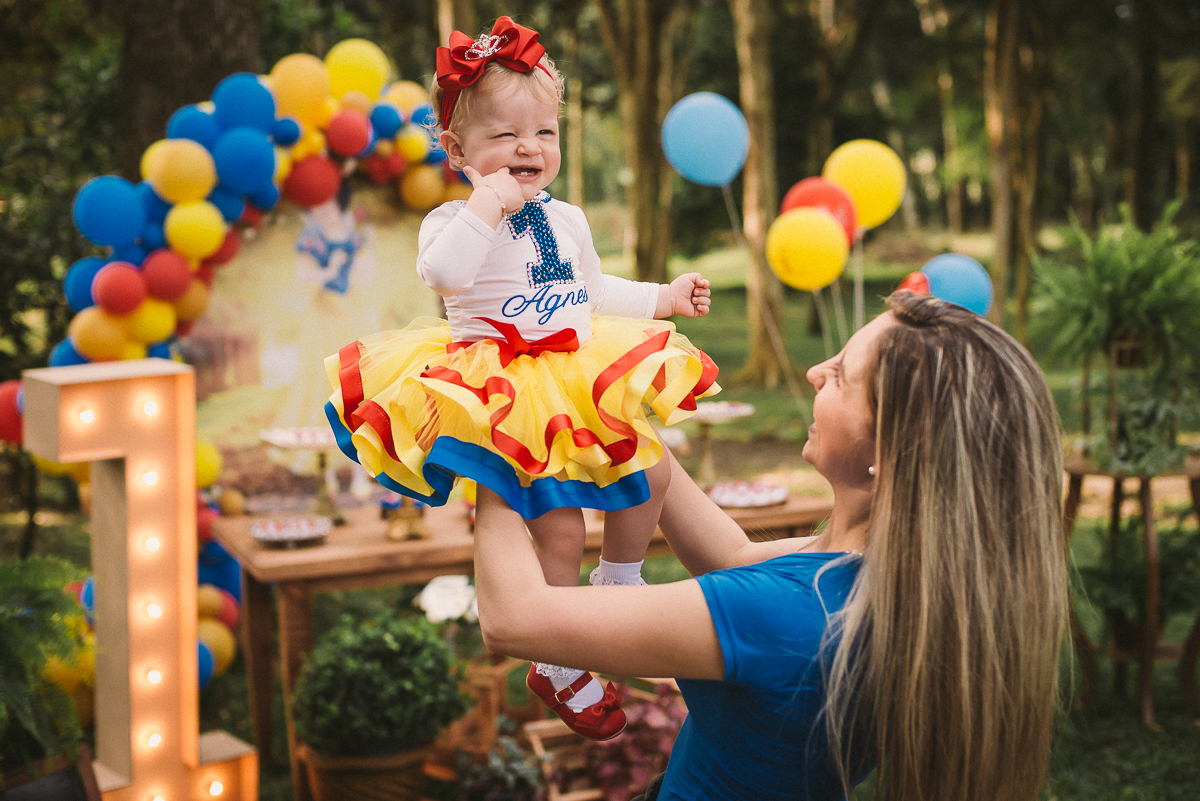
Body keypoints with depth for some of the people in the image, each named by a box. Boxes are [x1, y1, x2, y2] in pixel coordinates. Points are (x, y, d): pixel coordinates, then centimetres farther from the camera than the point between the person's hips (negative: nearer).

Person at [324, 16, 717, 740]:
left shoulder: (567, 219, 13)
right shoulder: (455, 219, -8)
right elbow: (444, 274, -31)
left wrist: (663, 298, 31)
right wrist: (488, 203, -30)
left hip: (583, 380, 7)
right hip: (505, 396, -7)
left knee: (652, 469, 6)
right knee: (558, 524, -10)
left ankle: (616, 586, 33)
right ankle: (559, 668, 10)